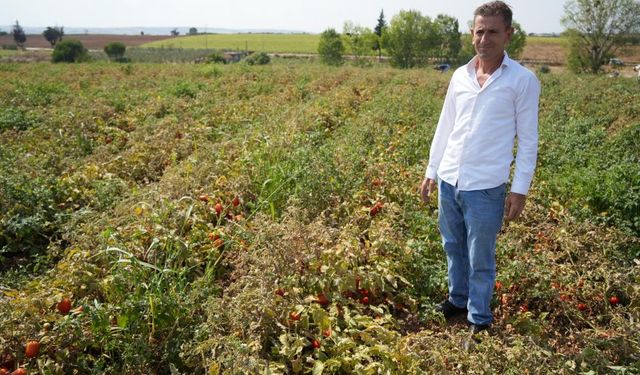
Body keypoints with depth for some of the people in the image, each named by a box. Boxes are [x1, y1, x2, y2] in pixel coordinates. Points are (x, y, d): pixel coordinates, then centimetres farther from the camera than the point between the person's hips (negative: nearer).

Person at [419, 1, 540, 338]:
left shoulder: (523, 81, -7)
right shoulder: (460, 76, 6)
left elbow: (527, 141, -4)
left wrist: (520, 190, -7)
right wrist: (431, 172, 13)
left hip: (486, 187, -5)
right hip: (448, 181, 5)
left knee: (481, 260, 6)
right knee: (453, 248, 19)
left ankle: (479, 320, 23)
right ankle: (458, 300, 39)